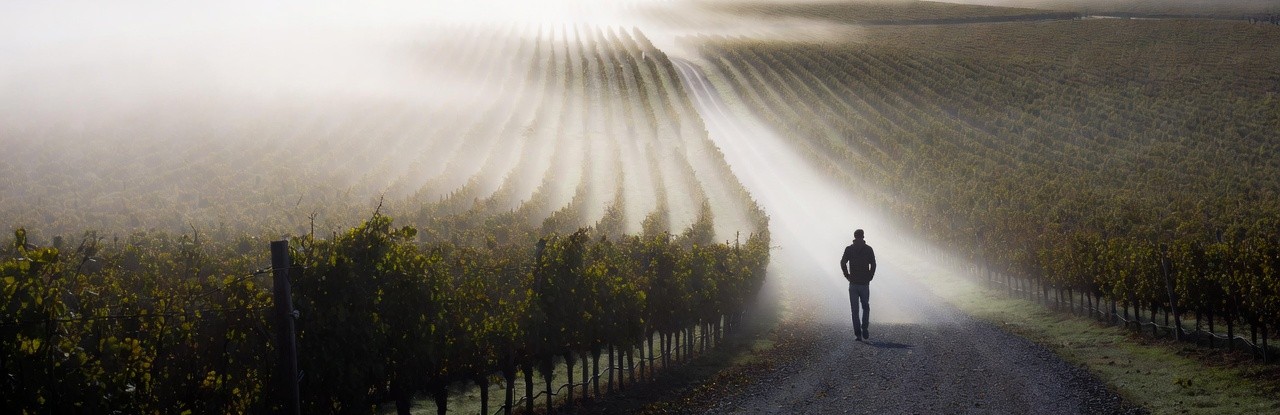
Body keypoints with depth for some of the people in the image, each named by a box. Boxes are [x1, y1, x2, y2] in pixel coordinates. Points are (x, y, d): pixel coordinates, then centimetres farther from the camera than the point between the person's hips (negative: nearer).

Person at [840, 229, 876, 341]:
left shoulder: (849, 249, 0)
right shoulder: (868, 249, -1)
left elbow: (843, 263, -10)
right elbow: (873, 264, -8)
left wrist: (847, 276, -1)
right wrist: (870, 277, 2)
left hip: (853, 283, 0)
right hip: (865, 283, 0)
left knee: (854, 309, 5)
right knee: (866, 307, 15)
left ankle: (858, 333, -2)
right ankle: (864, 331, 4)